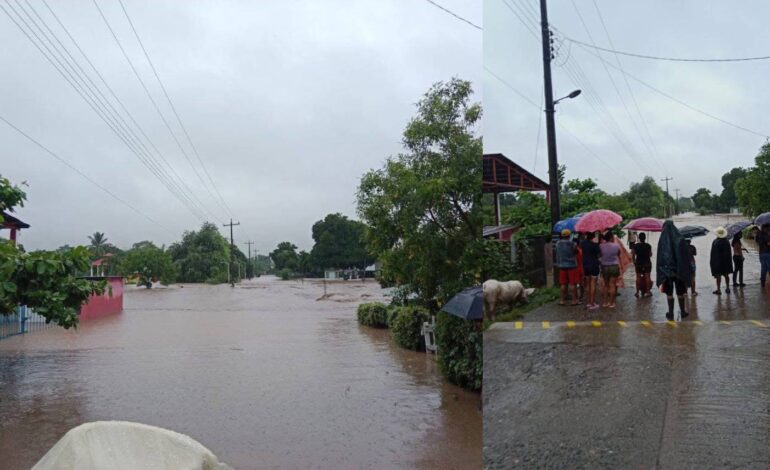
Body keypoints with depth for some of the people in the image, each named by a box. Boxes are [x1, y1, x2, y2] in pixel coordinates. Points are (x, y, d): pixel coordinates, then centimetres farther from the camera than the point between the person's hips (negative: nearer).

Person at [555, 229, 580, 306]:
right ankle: (574, 300, 8)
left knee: (563, 284, 9)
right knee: (573, 283, 3)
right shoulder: (571, 244, -13)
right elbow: (576, 251, -2)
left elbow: (558, 254, 6)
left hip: (561, 266, 4)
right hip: (571, 265, -4)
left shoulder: (558, 243, -1)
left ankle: (562, 300, 13)